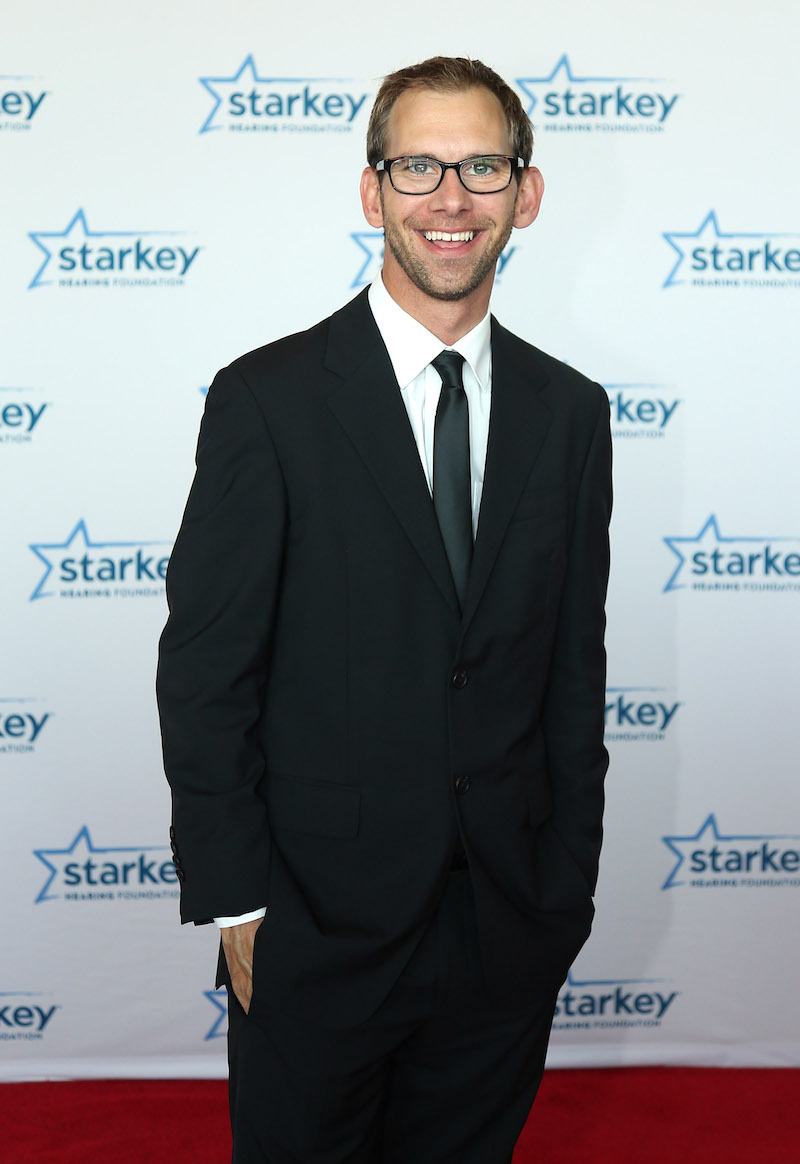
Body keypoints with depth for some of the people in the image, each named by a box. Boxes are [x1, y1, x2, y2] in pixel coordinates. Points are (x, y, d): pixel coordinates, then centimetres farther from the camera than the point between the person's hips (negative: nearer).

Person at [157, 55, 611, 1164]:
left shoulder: (569, 411, 3)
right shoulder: (268, 400, -9)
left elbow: (575, 668, 6)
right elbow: (204, 674, -9)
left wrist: (568, 886, 7)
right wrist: (235, 903, -10)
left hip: (510, 931, 4)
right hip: (319, 926, -3)